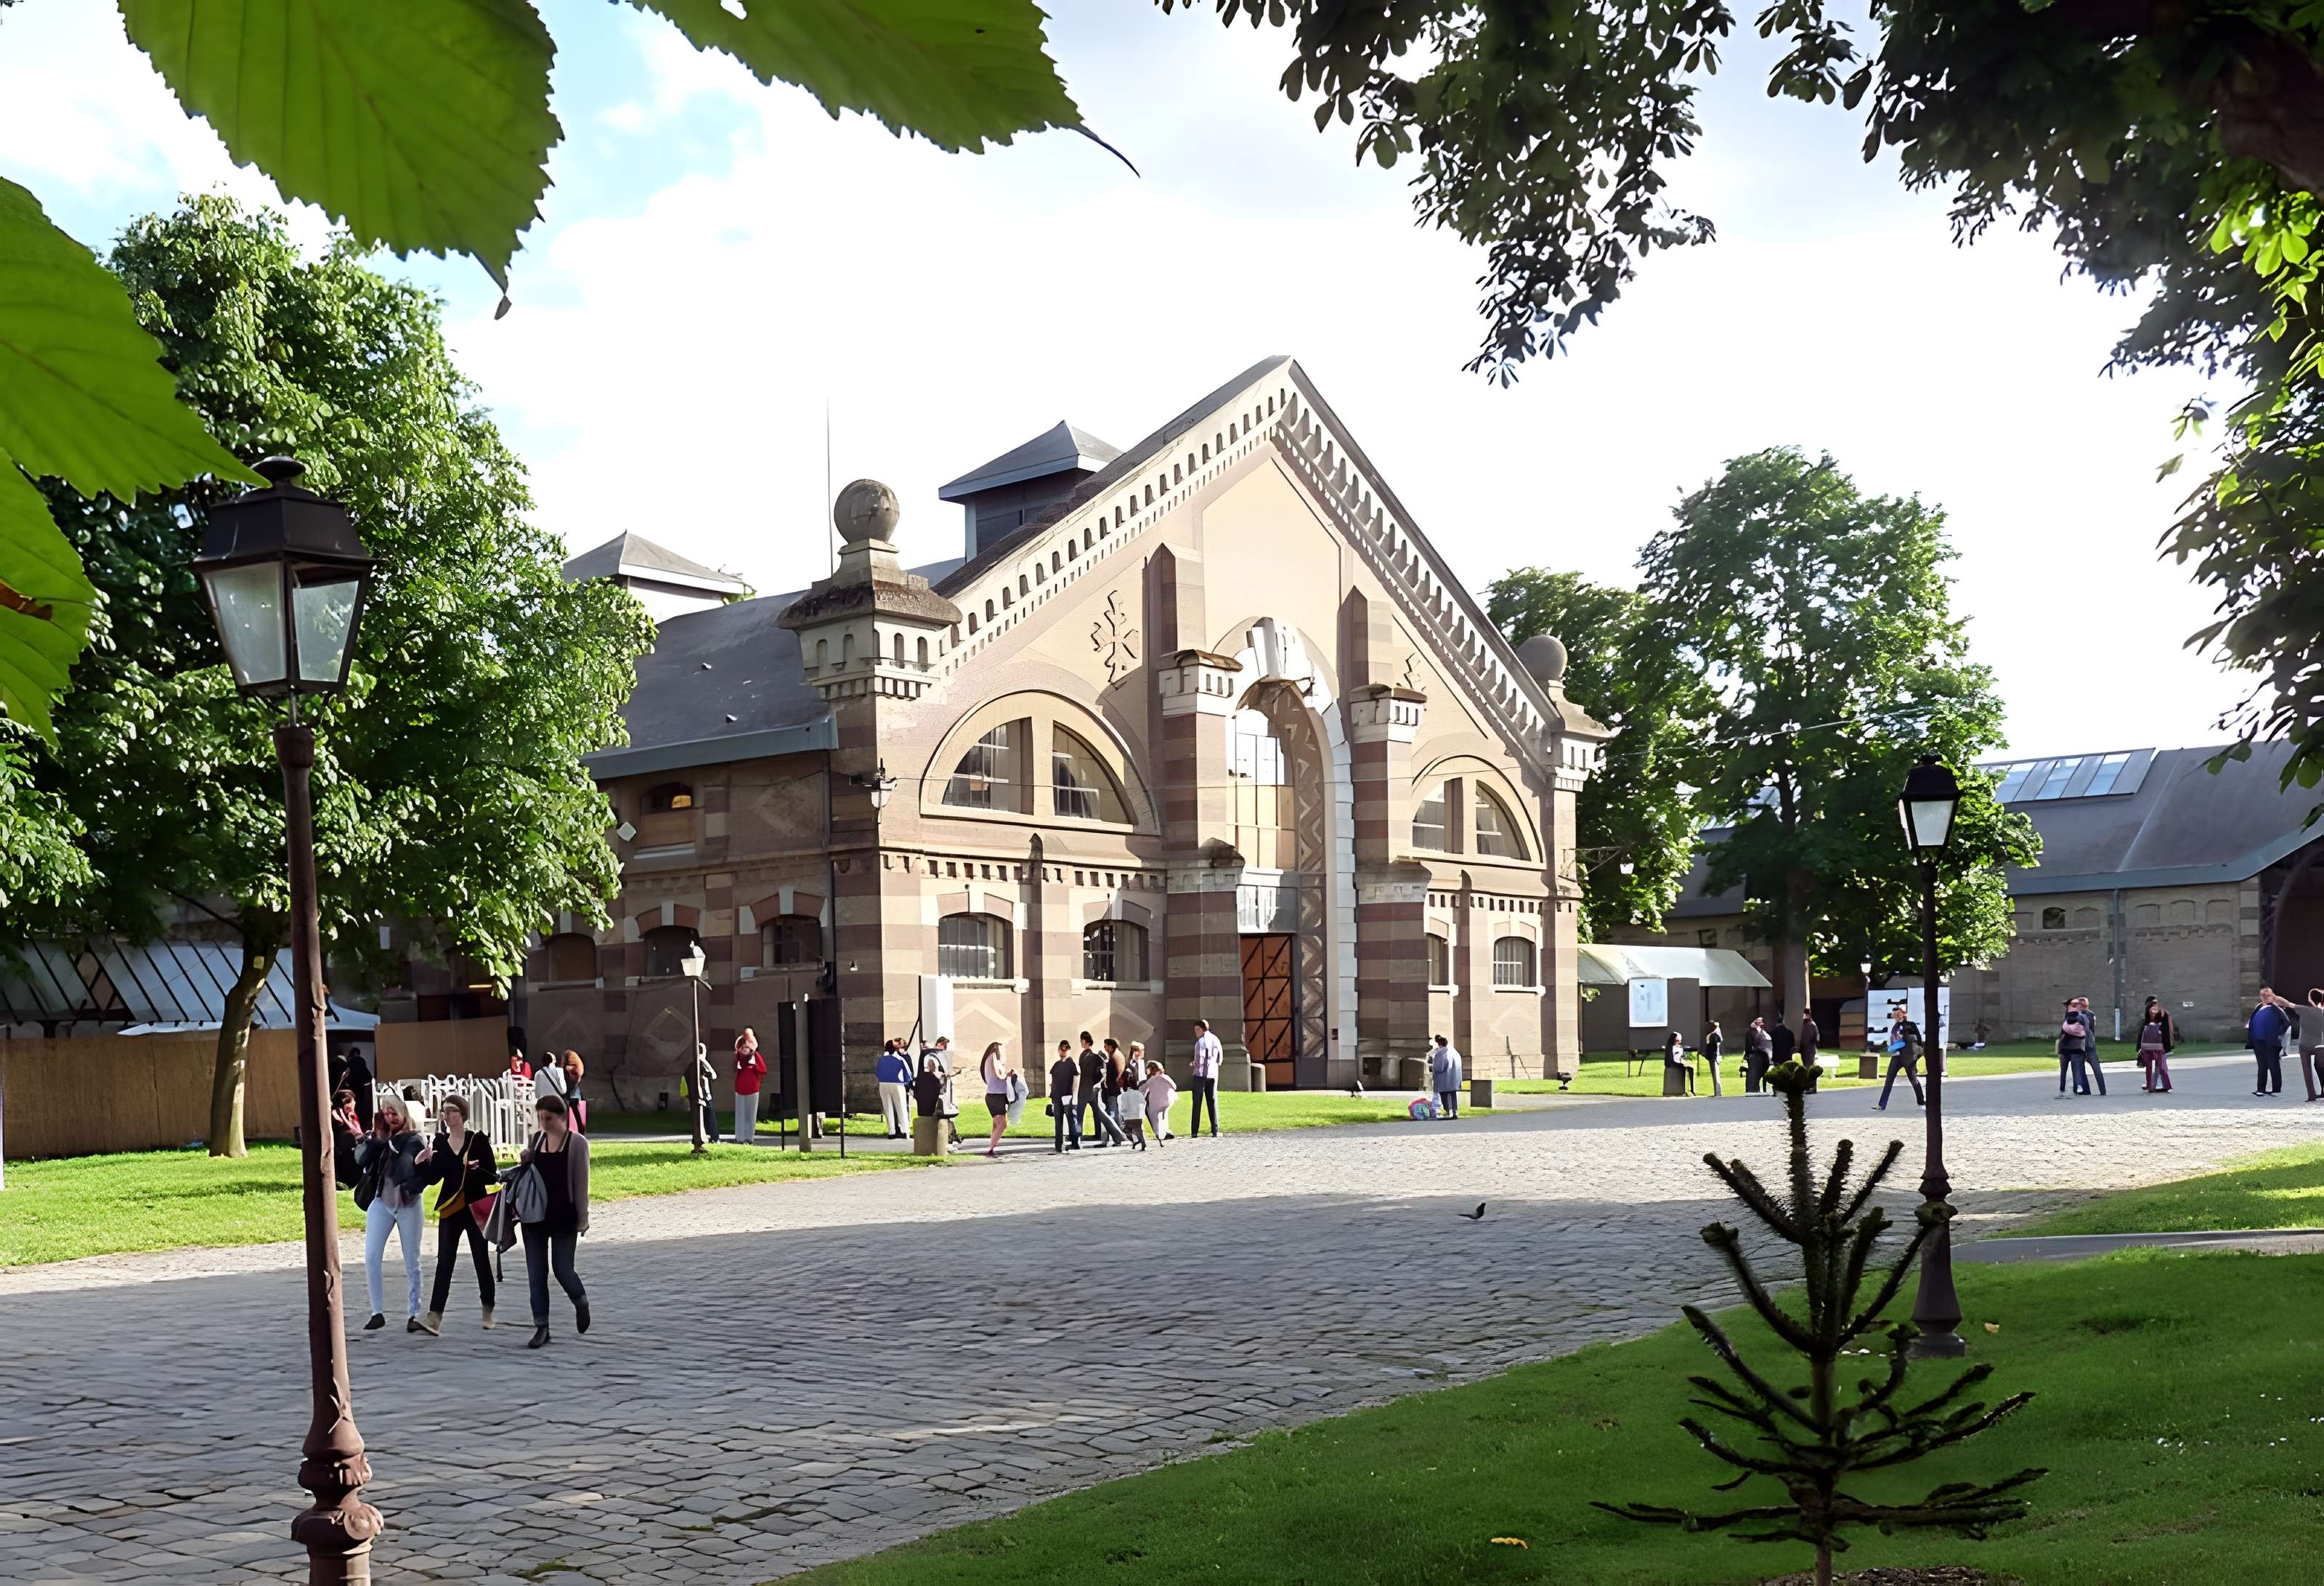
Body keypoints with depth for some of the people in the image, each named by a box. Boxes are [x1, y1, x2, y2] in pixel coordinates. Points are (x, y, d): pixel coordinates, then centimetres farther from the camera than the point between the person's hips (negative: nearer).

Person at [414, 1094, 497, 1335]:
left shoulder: (478, 1139, -5)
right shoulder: (439, 1142, 6)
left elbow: (493, 1175, -6)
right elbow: (433, 1178, 6)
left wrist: (478, 1169, -26)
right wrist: (422, 1163, -11)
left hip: (475, 1207, -3)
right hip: (450, 1208, 3)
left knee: (481, 1259, 7)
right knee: (444, 1261, -5)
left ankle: (488, 1312, 22)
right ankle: (434, 1317, -13)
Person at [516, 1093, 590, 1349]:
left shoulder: (577, 1143, -7)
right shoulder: (537, 1139, 7)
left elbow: (581, 1184, -7)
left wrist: (583, 1219, -9)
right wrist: (524, 1162, -2)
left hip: (563, 1218, -5)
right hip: (535, 1215, 5)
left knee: (562, 1270, -3)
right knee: (536, 1273, 3)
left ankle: (581, 1302, 28)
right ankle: (541, 1327, 9)